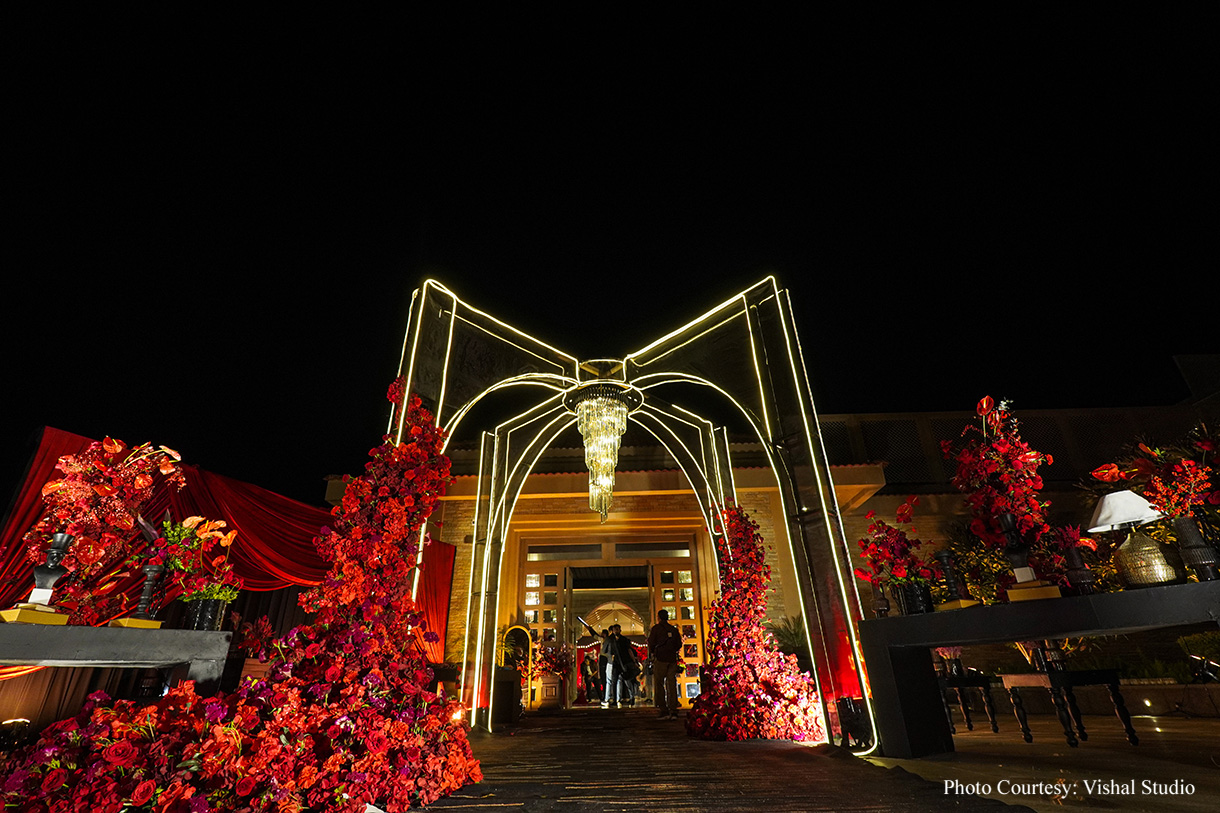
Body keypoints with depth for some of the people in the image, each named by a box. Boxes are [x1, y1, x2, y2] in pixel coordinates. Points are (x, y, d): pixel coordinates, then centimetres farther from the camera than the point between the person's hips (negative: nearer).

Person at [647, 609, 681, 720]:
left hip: (660, 659, -4)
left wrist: (651, 653, 12)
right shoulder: (674, 629, 12)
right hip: (672, 659, 4)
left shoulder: (656, 628, -1)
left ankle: (663, 711, -3)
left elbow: (651, 643, -5)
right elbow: (679, 645, 13)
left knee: (659, 685, 1)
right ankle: (673, 711, 3)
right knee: (672, 685, 6)